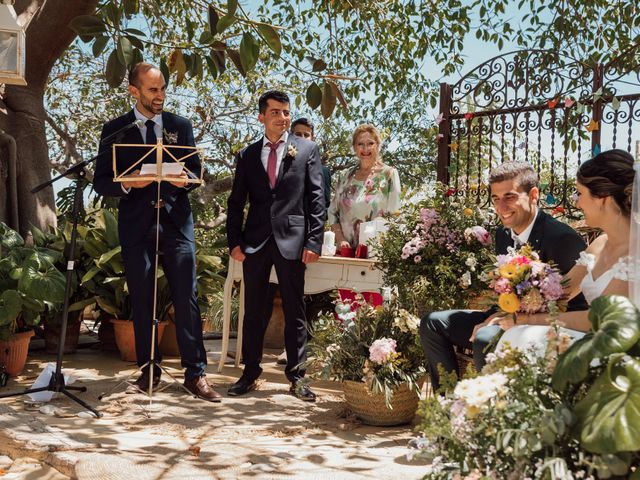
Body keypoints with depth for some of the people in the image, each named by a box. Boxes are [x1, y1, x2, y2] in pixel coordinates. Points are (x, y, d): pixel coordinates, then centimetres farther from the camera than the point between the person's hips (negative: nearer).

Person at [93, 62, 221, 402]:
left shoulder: (181, 126, 10)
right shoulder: (115, 130, 6)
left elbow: (196, 172, 12)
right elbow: (101, 181, 4)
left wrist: (186, 179, -12)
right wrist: (127, 184, -17)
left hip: (176, 221, 0)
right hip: (136, 223, 0)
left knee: (186, 298, -5)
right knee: (141, 301, 7)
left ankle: (195, 373, 1)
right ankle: (149, 370, 19)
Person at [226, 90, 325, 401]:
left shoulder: (306, 149, 5)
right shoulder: (247, 156, 10)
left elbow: (316, 198, 0)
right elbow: (236, 202, 10)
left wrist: (314, 242, -7)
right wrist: (234, 242, 0)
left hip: (291, 240, -2)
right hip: (255, 241, 2)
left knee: (294, 311, 4)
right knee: (253, 311, 8)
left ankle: (296, 376, 13)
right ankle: (250, 373, 18)